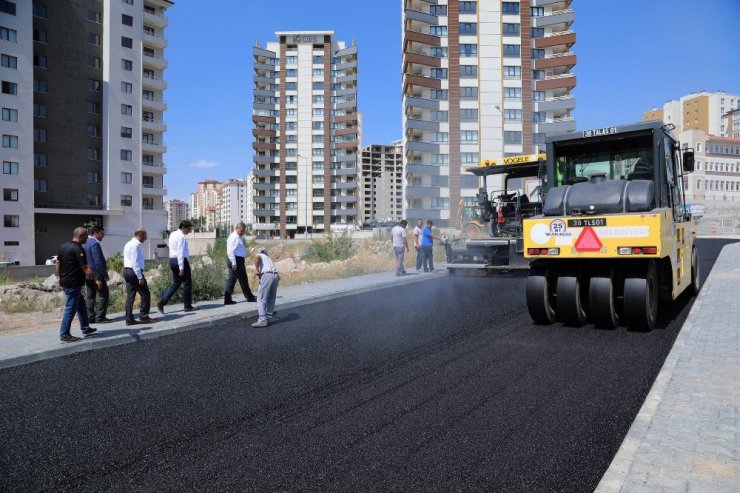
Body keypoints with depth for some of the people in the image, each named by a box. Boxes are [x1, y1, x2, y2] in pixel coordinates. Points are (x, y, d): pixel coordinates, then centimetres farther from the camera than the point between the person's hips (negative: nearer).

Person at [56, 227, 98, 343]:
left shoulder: (63, 247, 9)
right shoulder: (79, 249, -18)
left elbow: (58, 264, 16)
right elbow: (85, 269, -21)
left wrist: (60, 278, 23)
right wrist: (96, 279, -13)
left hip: (65, 282, 10)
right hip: (73, 284, -10)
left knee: (81, 305, 19)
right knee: (70, 309, -3)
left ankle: (85, 329, 26)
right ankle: (64, 335, 3)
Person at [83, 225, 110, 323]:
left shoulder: (85, 243, 13)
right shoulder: (95, 244, -17)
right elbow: (98, 261, -20)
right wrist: (102, 276, -16)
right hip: (96, 274, -9)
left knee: (90, 296, 11)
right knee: (103, 295, -2)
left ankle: (90, 317, 14)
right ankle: (100, 317, -3)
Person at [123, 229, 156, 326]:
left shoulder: (129, 244, 17)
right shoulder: (135, 245, -15)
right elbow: (135, 262, -21)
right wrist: (140, 277, -20)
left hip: (127, 271, 10)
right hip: (134, 272, -10)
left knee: (130, 296, 9)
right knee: (145, 294, -1)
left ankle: (129, 319, 11)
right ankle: (143, 317, 3)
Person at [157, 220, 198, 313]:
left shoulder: (172, 234, 14)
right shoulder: (181, 237, -15)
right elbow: (180, 252, -20)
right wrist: (181, 267, -21)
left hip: (172, 261, 9)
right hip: (181, 261, -9)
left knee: (176, 283, 15)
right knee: (187, 283, 3)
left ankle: (162, 303, 5)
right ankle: (188, 306, 10)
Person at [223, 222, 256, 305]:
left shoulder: (238, 237, 18)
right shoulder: (233, 237, -13)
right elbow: (230, 251, -21)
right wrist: (234, 263, -24)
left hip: (238, 260, 10)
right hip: (236, 260, -10)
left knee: (231, 280, 7)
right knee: (243, 280, 2)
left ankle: (227, 299, 8)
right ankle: (249, 297, 14)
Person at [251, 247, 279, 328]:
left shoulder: (259, 255, 18)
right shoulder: (269, 258, 36)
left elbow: (256, 257, -10)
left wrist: (256, 269, -2)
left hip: (267, 275, -7)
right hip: (276, 276, 7)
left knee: (261, 299, -5)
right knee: (271, 299, 19)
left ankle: (262, 320, -11)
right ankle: (269, 317, 24)